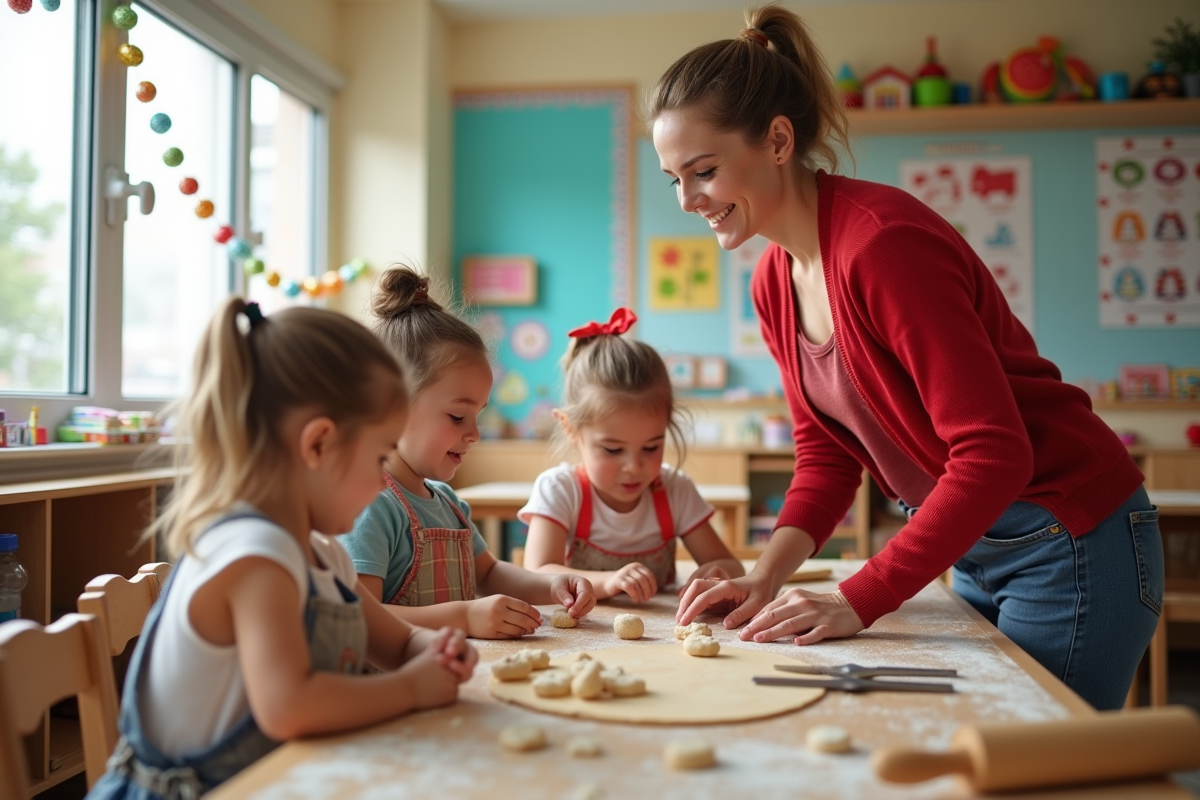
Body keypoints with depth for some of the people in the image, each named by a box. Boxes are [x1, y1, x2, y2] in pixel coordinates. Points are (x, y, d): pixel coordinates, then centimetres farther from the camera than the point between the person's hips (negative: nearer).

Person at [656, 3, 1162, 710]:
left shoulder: (884, 243, -25)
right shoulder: (774, 282, 1)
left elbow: (993, 454, -27)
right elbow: (827, 453, 6)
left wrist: (860, 599, -25)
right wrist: (766, 579, -7)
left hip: (1072, 542, -8)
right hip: (973, 551, 8)